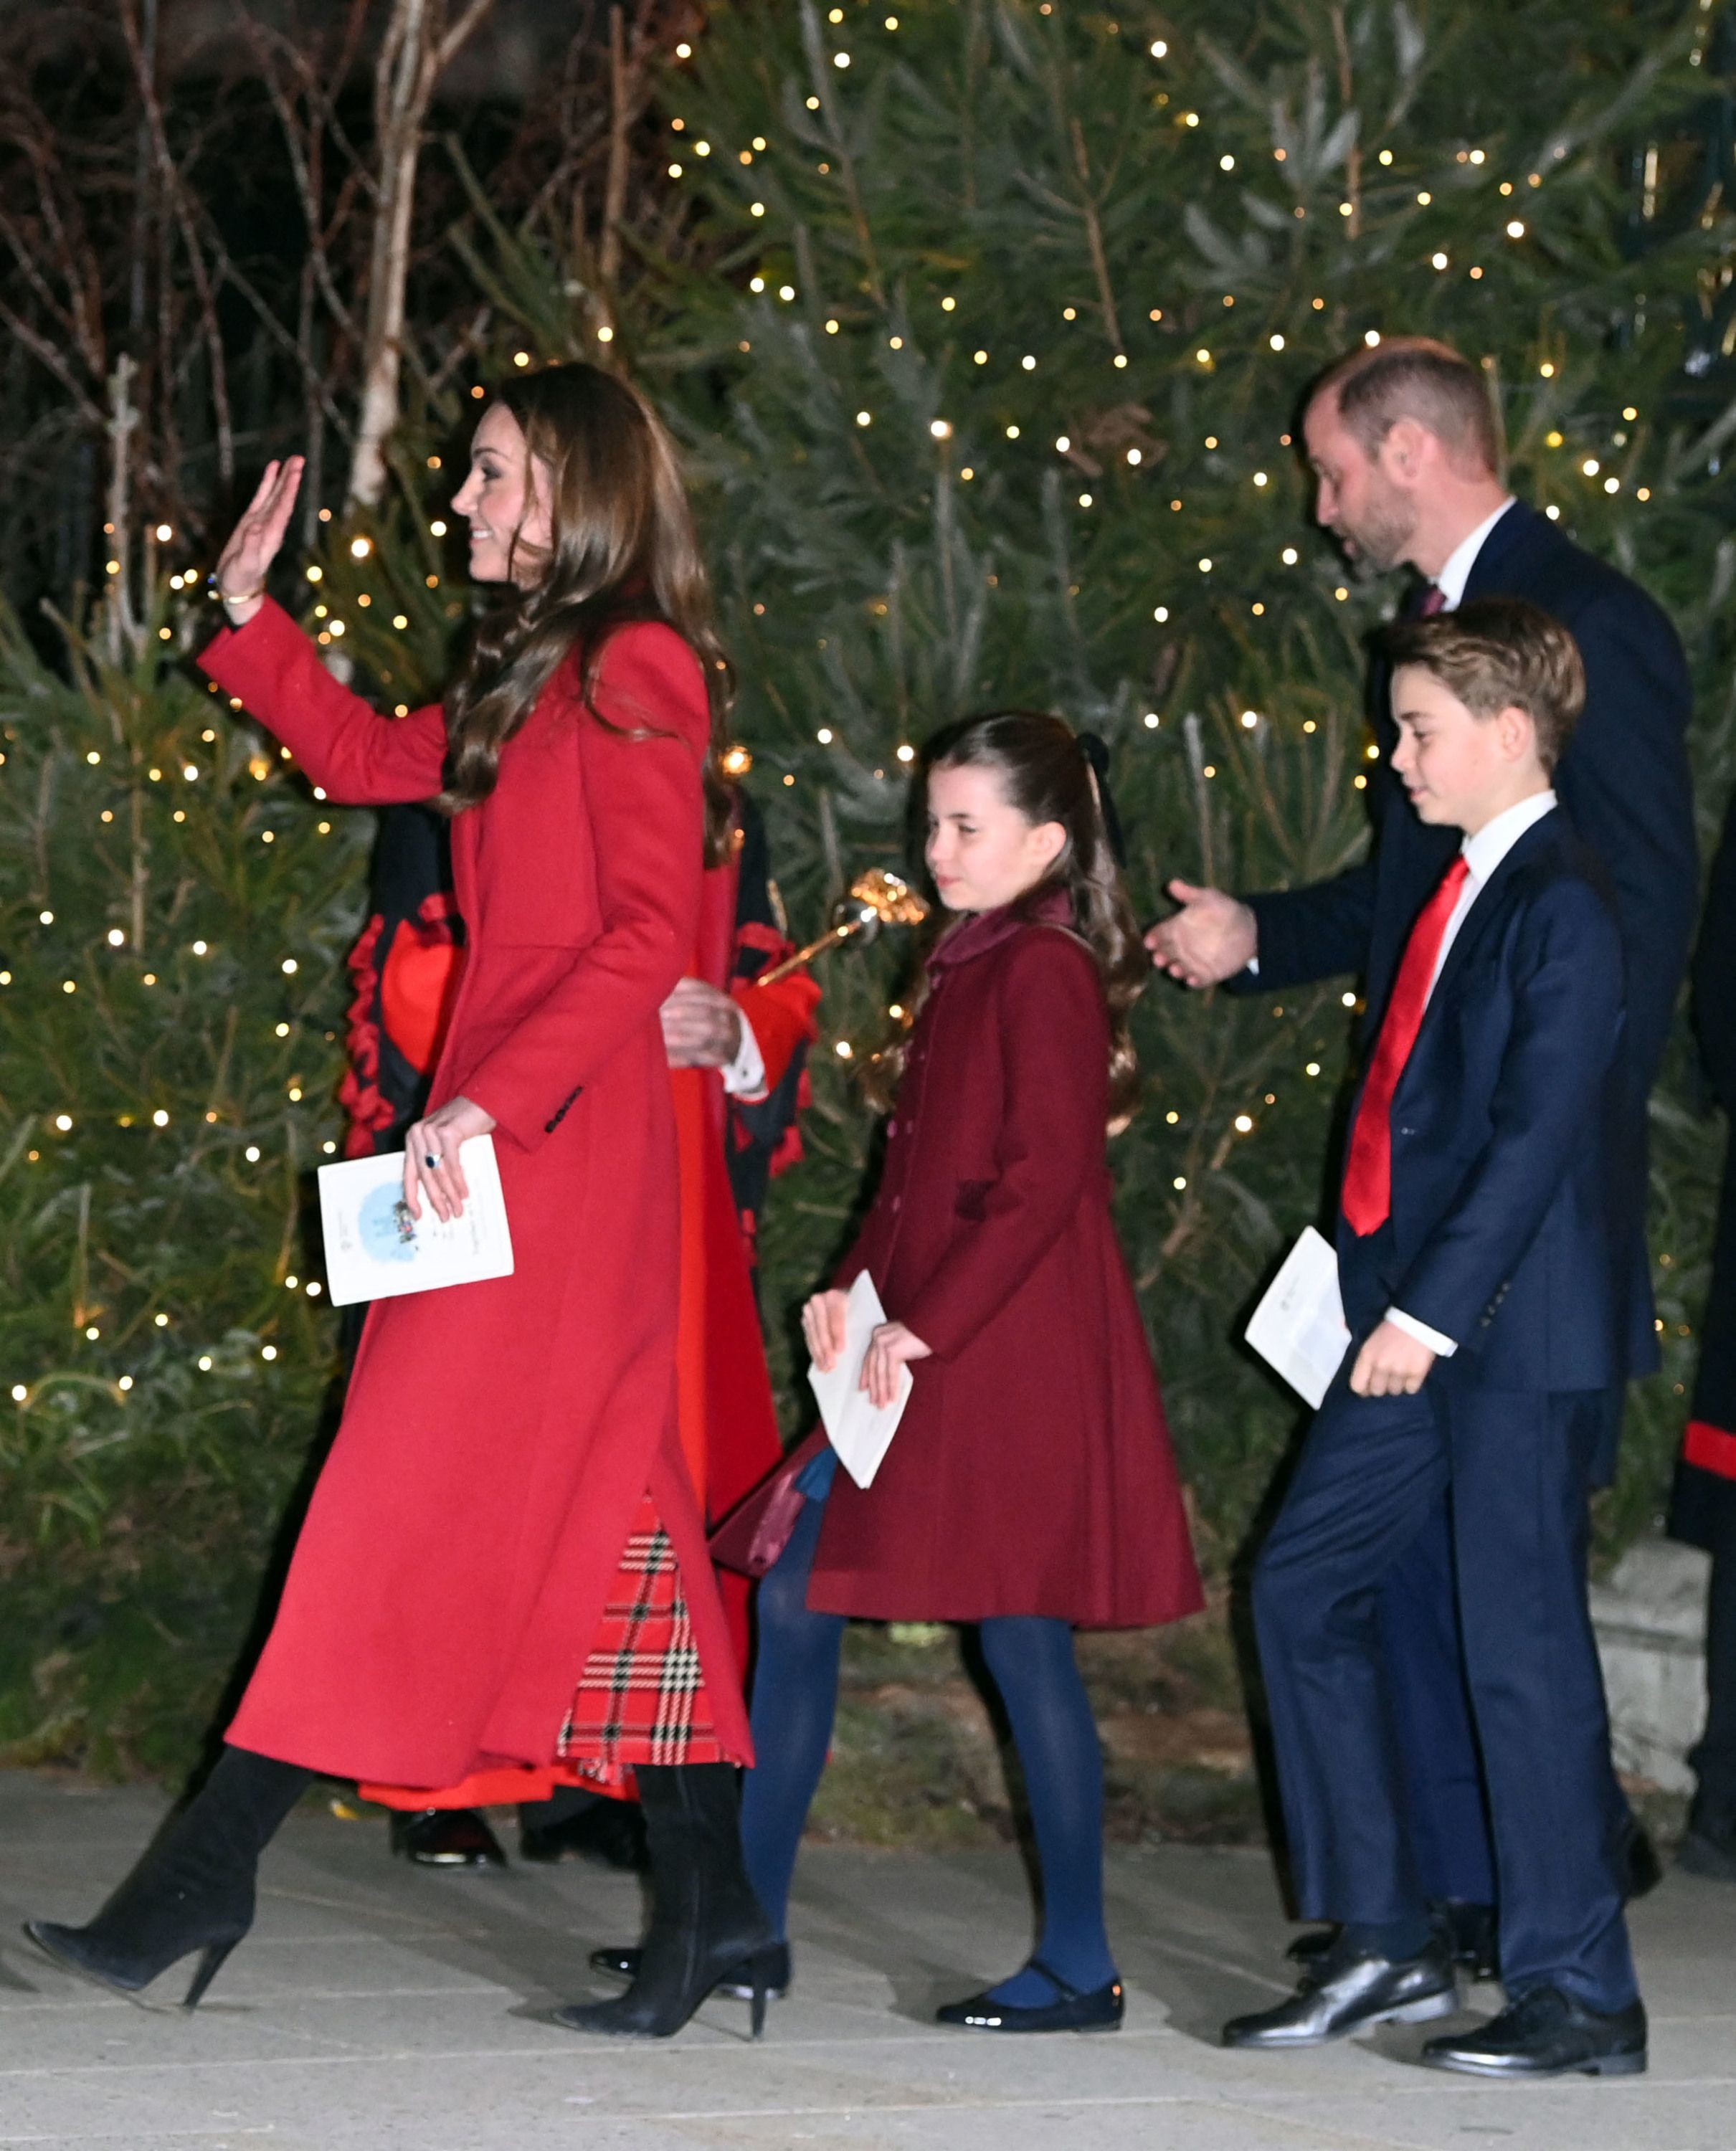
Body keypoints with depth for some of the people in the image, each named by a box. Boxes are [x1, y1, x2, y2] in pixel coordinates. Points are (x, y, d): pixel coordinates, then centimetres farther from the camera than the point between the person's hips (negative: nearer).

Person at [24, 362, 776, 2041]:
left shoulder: (634, 670, -9)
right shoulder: (526, 675, 19)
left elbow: (647, 936, -17)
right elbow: (371, 760, 34)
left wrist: (490, 1097, -22)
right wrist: (249, 610, 27)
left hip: (553, 1141, -9)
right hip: (509, 1132, 9)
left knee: (410, 1492, -8)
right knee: (602, 1507, 7)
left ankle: (204, 1878, -8)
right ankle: (704, 1900, 8)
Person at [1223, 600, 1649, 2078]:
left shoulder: (1561, 904, -14)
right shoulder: (1463, 892, 14)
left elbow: (1542, 1127, -20)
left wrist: (1436, 1306, -22)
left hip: (1521, 1330, -10)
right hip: (1418, 1315, 10)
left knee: (1524, 1643, -5)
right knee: (1306, 1588, 9)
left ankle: (1581, 1994, 4)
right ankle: (1387, 1942, 16)